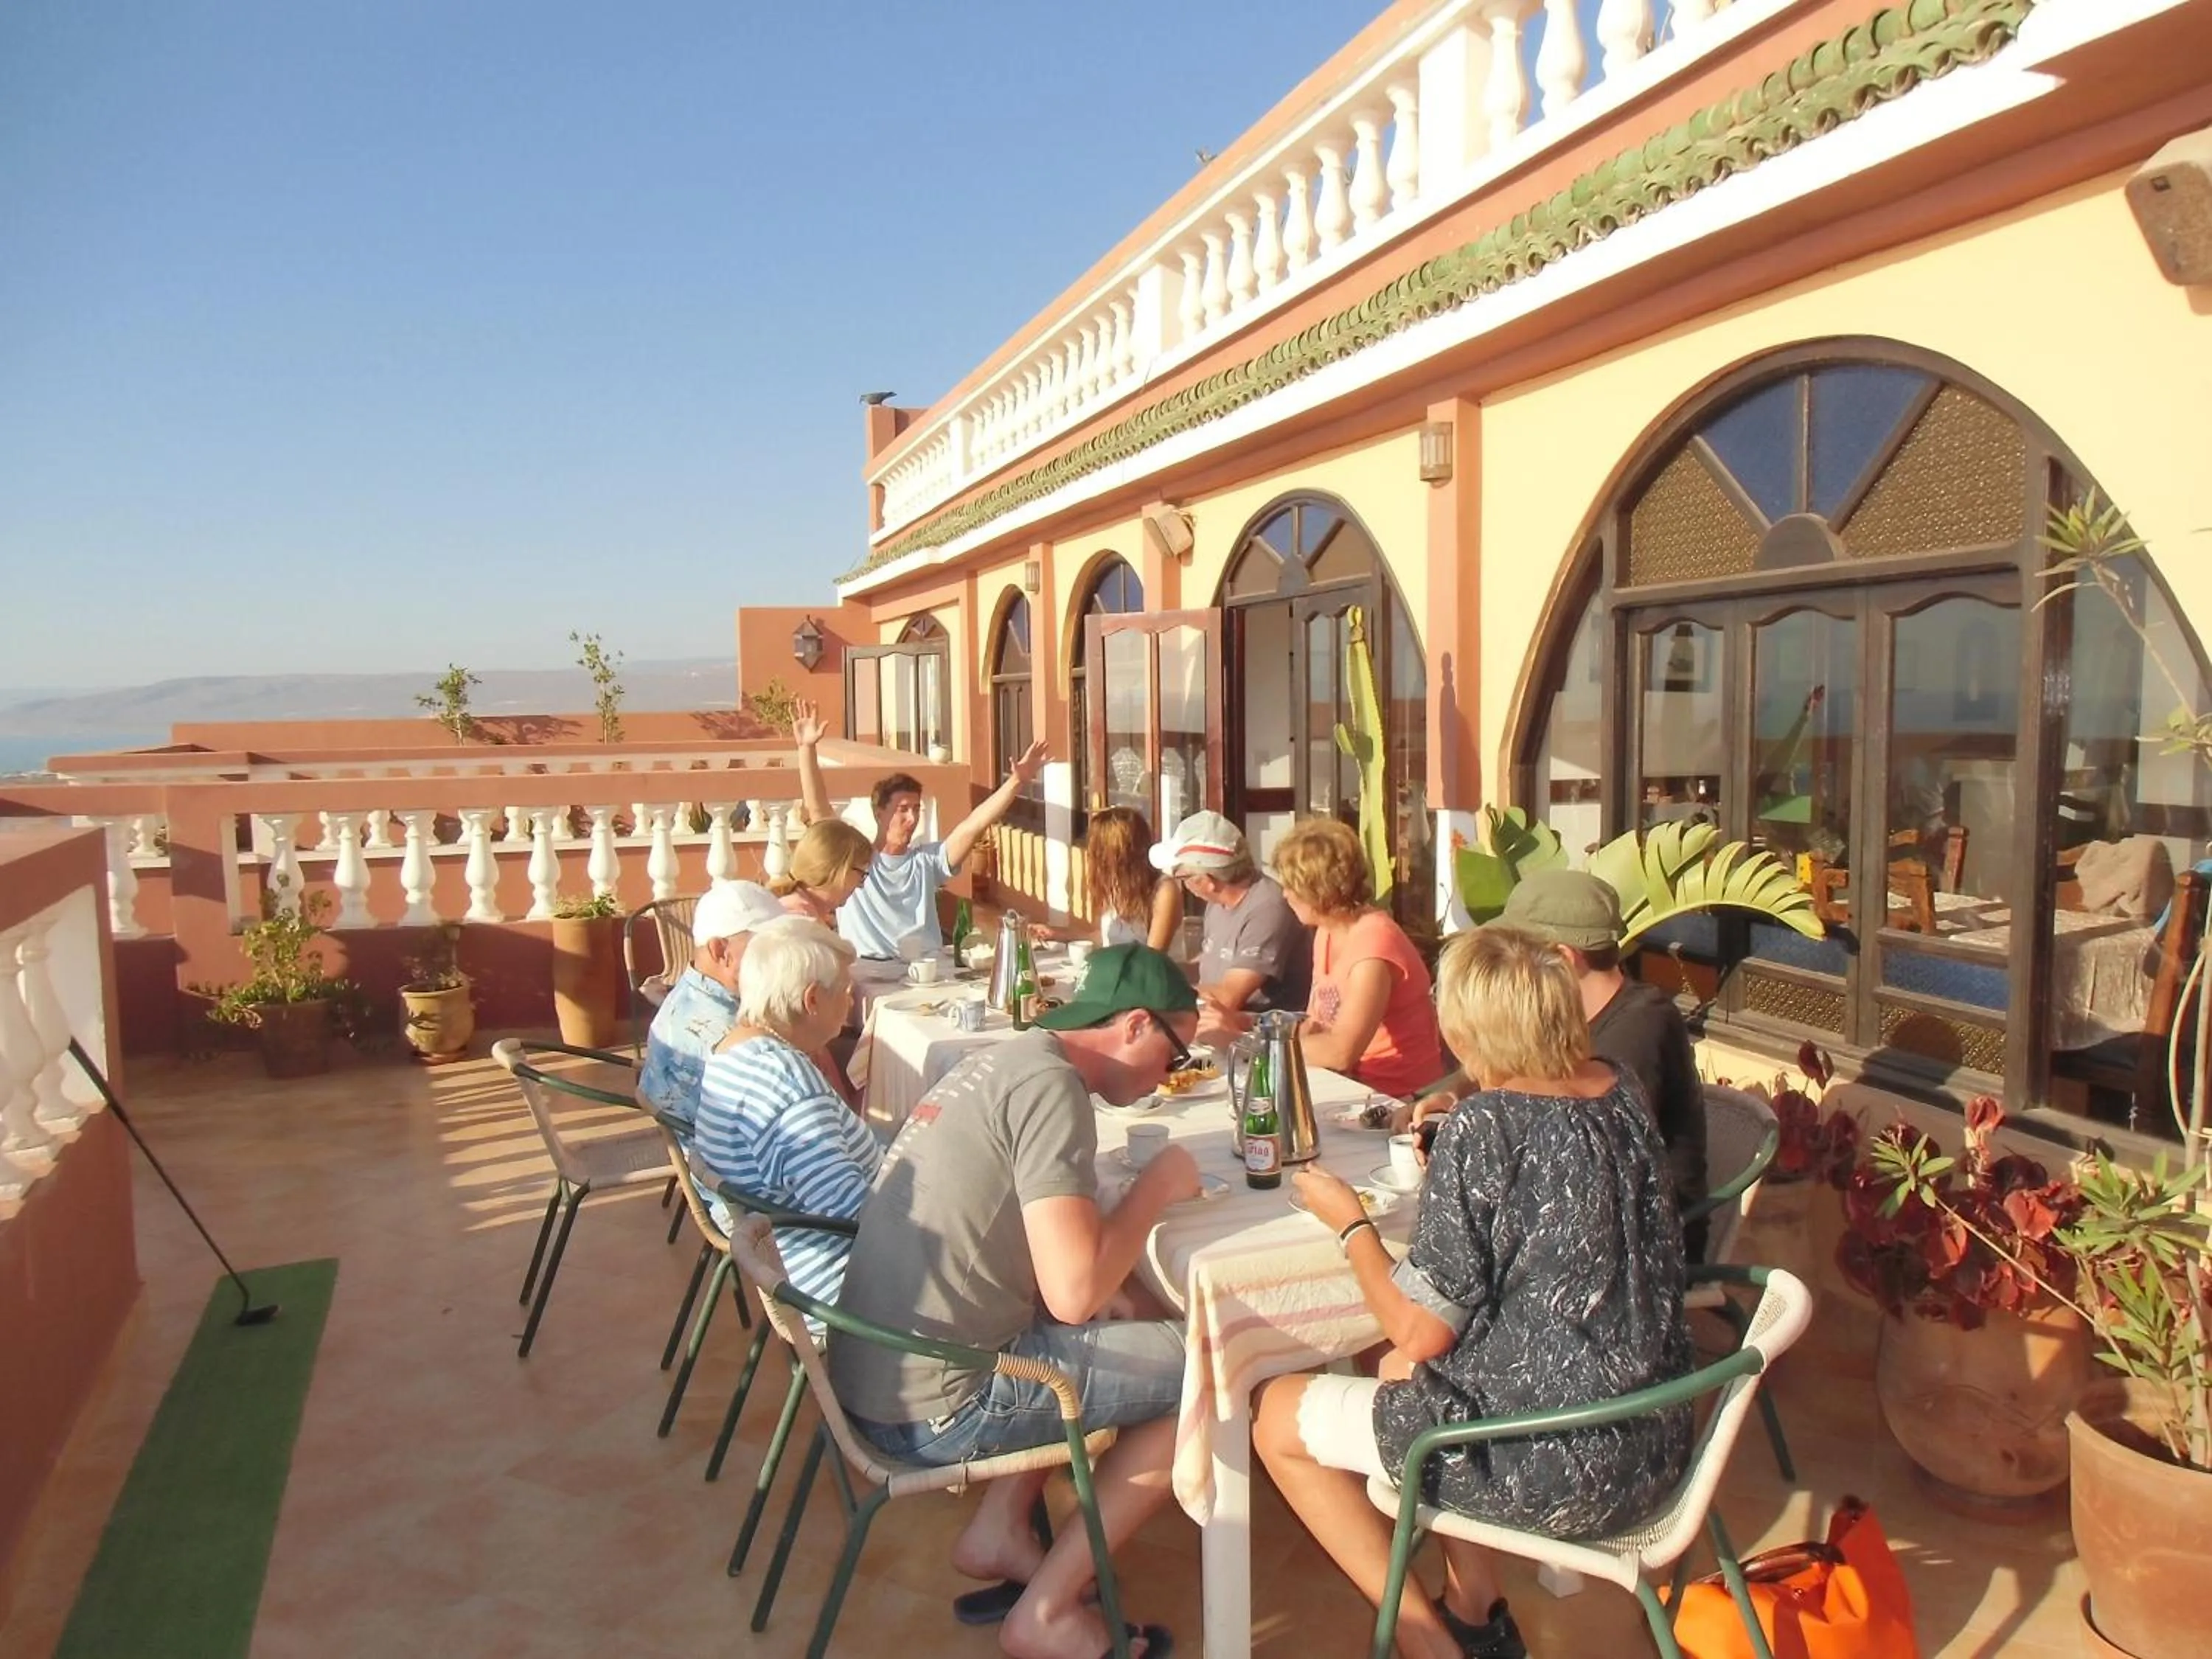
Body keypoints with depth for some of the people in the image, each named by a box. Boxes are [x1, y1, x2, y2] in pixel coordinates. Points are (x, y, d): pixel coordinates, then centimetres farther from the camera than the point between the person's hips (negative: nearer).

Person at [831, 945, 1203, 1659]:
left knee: (1113, 1330, 25)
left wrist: (1141, 1195, 7)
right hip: (934, 1407, -10)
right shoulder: (1051, 1083, -17)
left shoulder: (998, 1061, 11)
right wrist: (1157, 1184, -8)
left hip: (873, 1376, 10)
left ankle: (998, 1532, 18)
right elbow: (1073, 1294, -23)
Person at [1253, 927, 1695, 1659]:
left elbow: (1421, 1331, -17)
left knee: (1279, 1415, 9)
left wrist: (1349, 1221, -4)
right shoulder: (1619, 1090, -1)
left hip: (1559, 1469, -8)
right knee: (1400, 1371, 29)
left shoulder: (1483, 1126, -22)